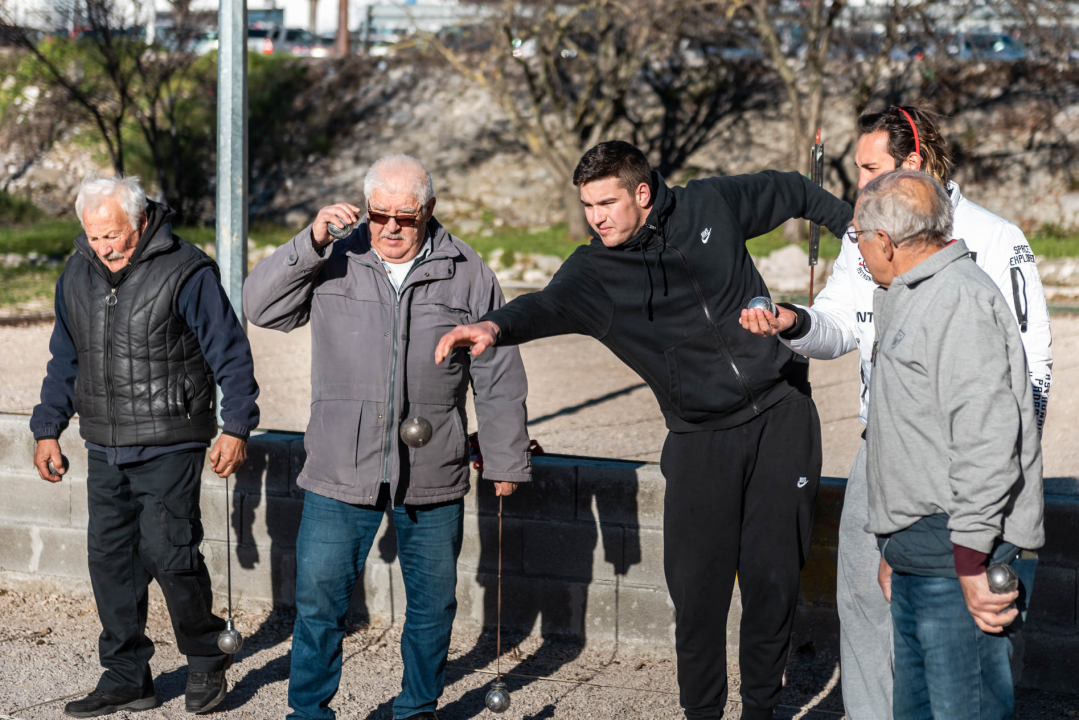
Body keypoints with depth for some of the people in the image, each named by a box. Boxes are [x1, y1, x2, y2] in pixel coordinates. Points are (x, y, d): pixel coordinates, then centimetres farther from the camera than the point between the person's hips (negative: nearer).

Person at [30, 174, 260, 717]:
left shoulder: (187, 274, -10)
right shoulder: (77, 276, 9)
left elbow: (230, 354, -7)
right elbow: (65, 361, 20)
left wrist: (235, 428, -12)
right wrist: (48, 430, 17)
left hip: (169, 446, -6)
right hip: (105, 448, 6)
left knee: (168, 552, -11)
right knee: (110, 559, 6)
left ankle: (207, 661, 11)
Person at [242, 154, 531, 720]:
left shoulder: (466, 274, 4)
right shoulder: (334, 261, 3)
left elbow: (499, 376, 8)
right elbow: (262, 307, -7)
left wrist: (505, 460, 8)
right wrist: (310, 242, -17)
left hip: (432, 479, 1)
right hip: (340, 476, -1)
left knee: (432, 604, 10)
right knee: (319, 599, 0)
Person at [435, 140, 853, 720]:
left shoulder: (710, 205, -1)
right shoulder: (594, 270, -7)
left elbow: (791, 191, 17)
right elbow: (551, 305, -28)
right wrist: (495, 326, -49)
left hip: (782, 415, 1)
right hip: (701, 438, 0)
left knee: (772, 578, 3)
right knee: (697, 586, -6)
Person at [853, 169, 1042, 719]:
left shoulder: (961, 299, -14)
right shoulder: (906, 301, 21)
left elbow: (987, 436, -22)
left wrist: (972, 559, -24)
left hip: (958, 557, -11)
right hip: (920, 559, 11)